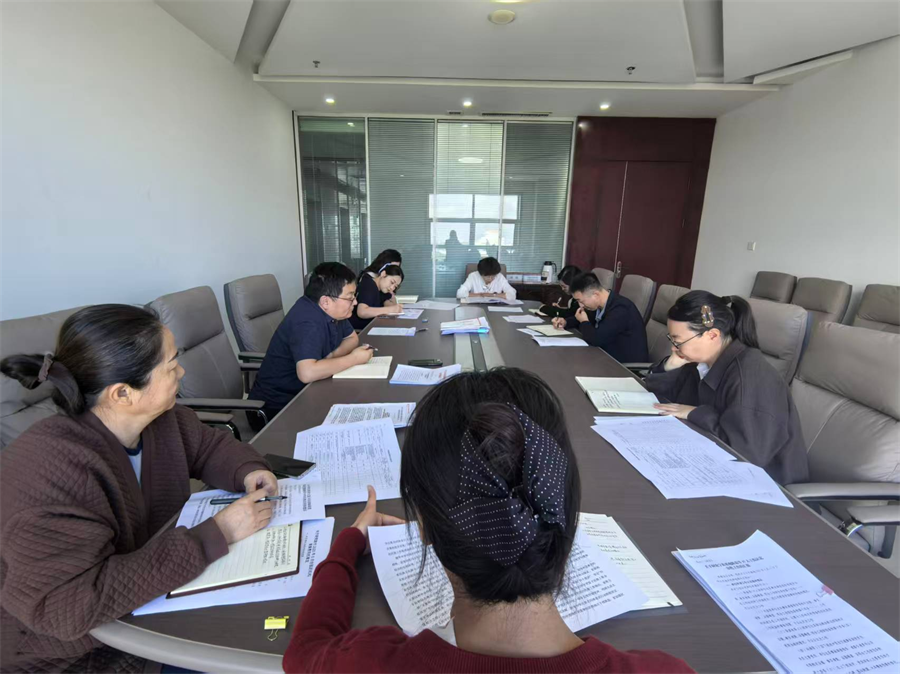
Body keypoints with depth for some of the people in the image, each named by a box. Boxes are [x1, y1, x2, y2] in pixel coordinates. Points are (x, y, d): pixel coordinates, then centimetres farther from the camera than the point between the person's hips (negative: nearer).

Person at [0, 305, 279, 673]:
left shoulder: (160, 419, -12)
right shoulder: (50, 472, -34)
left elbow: (208, 445, 6)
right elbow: (68, 606, -36)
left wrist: (247, 471, -16)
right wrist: (215, 535, -36)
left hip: (149, 603, 6)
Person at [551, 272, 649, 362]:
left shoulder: (620, 309, -27)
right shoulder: (600, 304, 0)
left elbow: (595, 339, -32)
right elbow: (588, 318, 20)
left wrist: (584, 322, -12)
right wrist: (565, 322, 1)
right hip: (610, 357, 8)